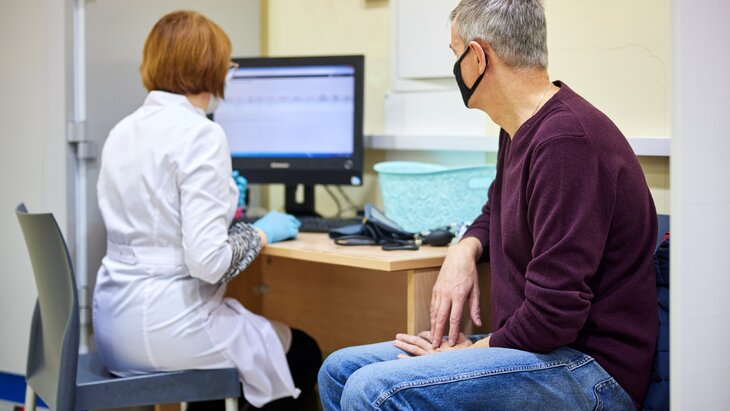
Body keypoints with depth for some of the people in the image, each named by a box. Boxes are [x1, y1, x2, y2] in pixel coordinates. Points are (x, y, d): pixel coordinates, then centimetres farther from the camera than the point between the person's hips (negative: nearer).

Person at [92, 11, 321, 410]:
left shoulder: (123, 130, 7)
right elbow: (206, 261, -24)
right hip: (166, 326, -8)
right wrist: (261, 234, -5)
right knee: (304, 354, 18)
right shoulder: (200, 134, -18)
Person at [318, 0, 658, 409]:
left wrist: (472, 350, -10)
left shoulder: (567, 139, -22)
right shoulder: (519, 131, 12)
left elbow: (554, 314, -25)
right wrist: (466, 250, 9)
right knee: (339, 371, 7)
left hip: (590, 368, -10)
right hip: (526, 343, 10)